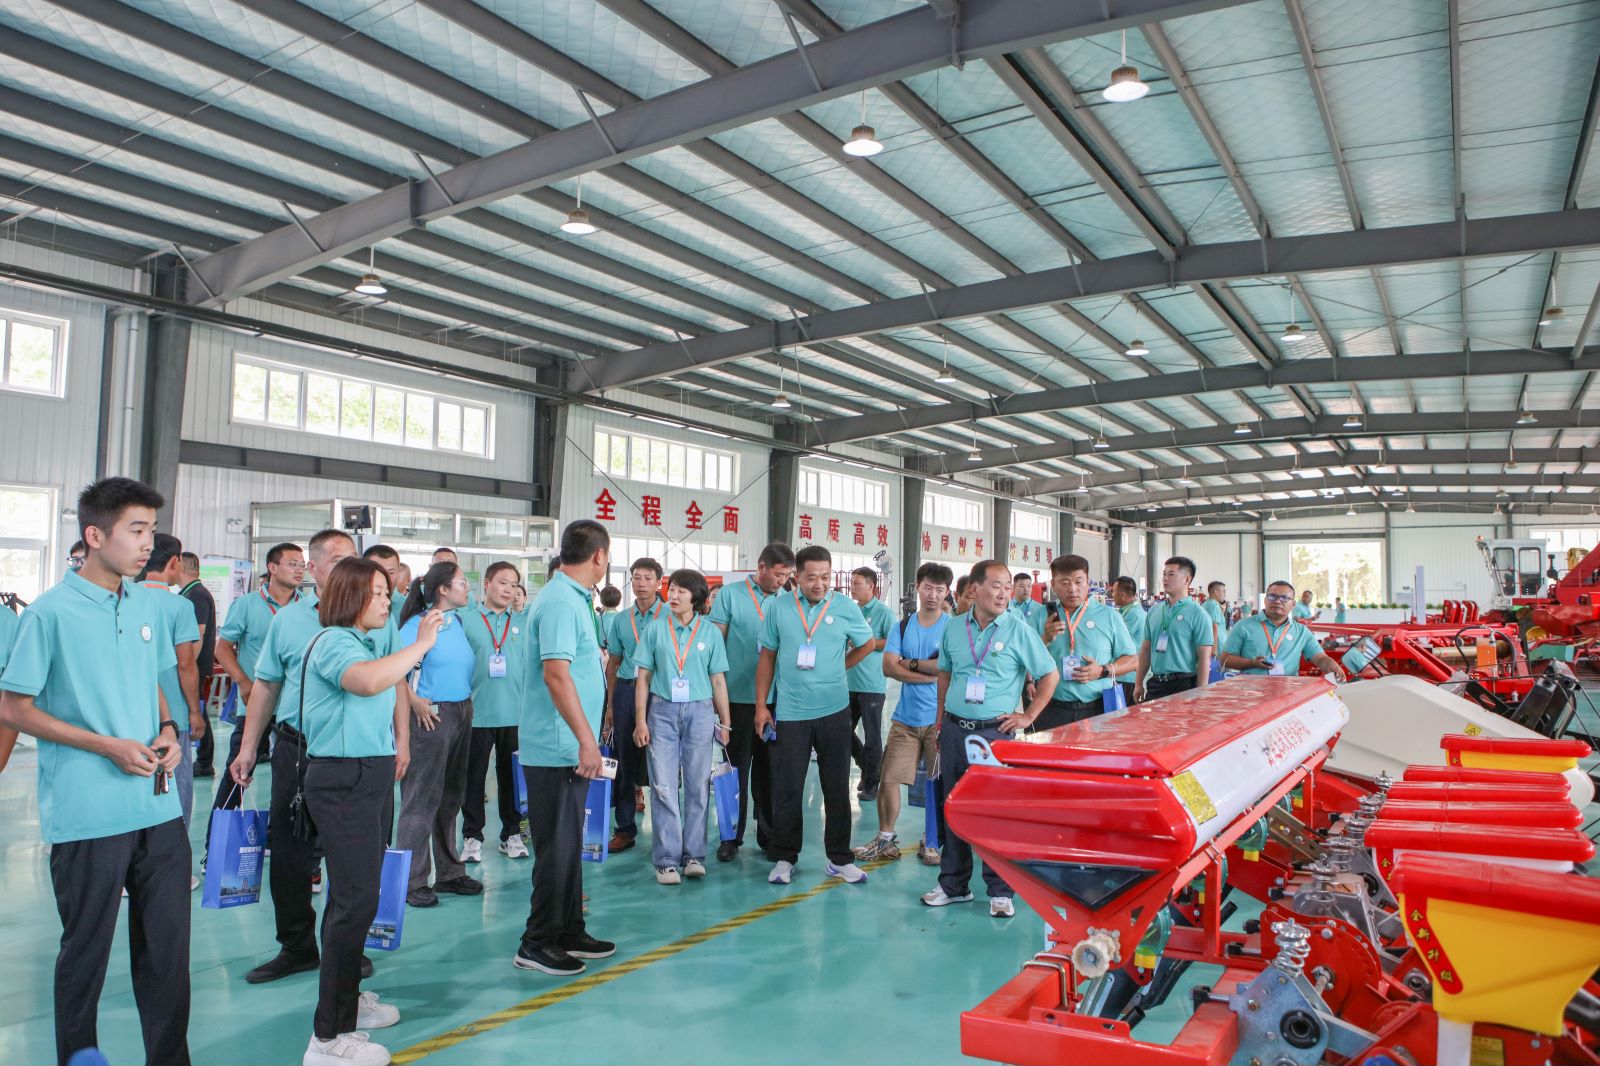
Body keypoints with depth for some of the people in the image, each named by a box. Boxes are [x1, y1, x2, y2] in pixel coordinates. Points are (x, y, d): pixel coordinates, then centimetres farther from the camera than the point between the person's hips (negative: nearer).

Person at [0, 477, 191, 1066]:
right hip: (87, 817, -5)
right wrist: (107, 745, -14)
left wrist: (166, 728, 0)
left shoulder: (150, 604, 8)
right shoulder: (50, 613, -9)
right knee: (86, 953, 10)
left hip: (158, 808, 5)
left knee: (168, 947, 10)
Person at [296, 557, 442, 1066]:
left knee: (356, 893, 18)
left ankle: (347, 996, 32)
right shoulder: (333, 642, -14)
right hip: (341, 780, -10)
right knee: (356, 899, -11)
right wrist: (421, 644, -28)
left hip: (372, 776, 10)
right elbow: (367, 681, -36)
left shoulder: (367, 641, 14)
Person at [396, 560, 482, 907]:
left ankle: (449, 872, 26)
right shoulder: (418, 623, -11)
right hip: (432, 716, -8)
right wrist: (416, 703, -18)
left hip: (462, 713, 8)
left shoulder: (458, 621, 11)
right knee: (422, 798, -2)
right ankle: (413, 880, 6)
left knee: (451, 797, 15)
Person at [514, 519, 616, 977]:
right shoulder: (561, 602, -19)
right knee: (558, 847, 0)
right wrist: (586, 739, -25)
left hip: (566, 749, 10)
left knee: (568, 844, 17)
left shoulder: (571, 599, 12)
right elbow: (556, 674, -26)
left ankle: (568, 931, 28)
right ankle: (537, 943, 12)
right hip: (559, 749, -10)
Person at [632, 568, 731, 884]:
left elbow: (718, 681, 6)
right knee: (663, 786, -2)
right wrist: (640, 720, -1)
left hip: (700, 710, 1)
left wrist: (725, 722, 6)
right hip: (662, 710, 0)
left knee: (697, 785, 5)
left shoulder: (710, 632, 3)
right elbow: (642, 677, 3)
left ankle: (693, 855, 15)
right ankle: (666, 859, 4)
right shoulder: (655, 629, 2)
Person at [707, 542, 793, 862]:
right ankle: (732, 836, 17)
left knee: (768, 769, 11)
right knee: (737, 769, 7)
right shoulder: (731, 596, -3)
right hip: (738, 697, -2)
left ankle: (768, 835, 22)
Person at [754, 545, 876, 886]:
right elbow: (767, 658, 5)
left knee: (837, 789, 8)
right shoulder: (779, 607, -1)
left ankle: (840, 859, 21)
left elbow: (867, 644, 15)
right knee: (787, 789, 5)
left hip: (834, 711, 1)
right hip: (790, 713, 0)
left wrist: (836, 668, 8)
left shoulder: (845, 607, -1)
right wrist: (761, 705, 3)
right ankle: (784, 858, 20)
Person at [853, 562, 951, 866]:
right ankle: (885, 839, 21)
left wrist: (911, 663, -7)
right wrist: (931, 673, -12)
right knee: (888, 780, 3)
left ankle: (931, 843, 23)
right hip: (905, 718, 3)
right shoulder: (902, 627, 6)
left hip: (939, 718, -2)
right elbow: (889, 667, -5)